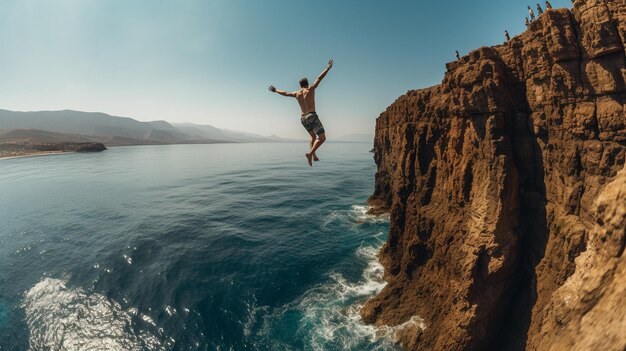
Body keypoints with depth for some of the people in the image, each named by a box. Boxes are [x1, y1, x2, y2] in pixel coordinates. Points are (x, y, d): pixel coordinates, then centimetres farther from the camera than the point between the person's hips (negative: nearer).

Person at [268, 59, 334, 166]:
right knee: (322, 138, -7)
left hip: (303, 118, 7)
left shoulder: (296, 93, 14)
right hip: (312, 116, -7)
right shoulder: (310, 89, 0)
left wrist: (275, 90, 42)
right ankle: (310, 153, -26)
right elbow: (320, 78, -4)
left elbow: (285, 93, 27)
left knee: (313, 136, 24)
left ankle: (314, 156, 12)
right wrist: (328, 67, -1)